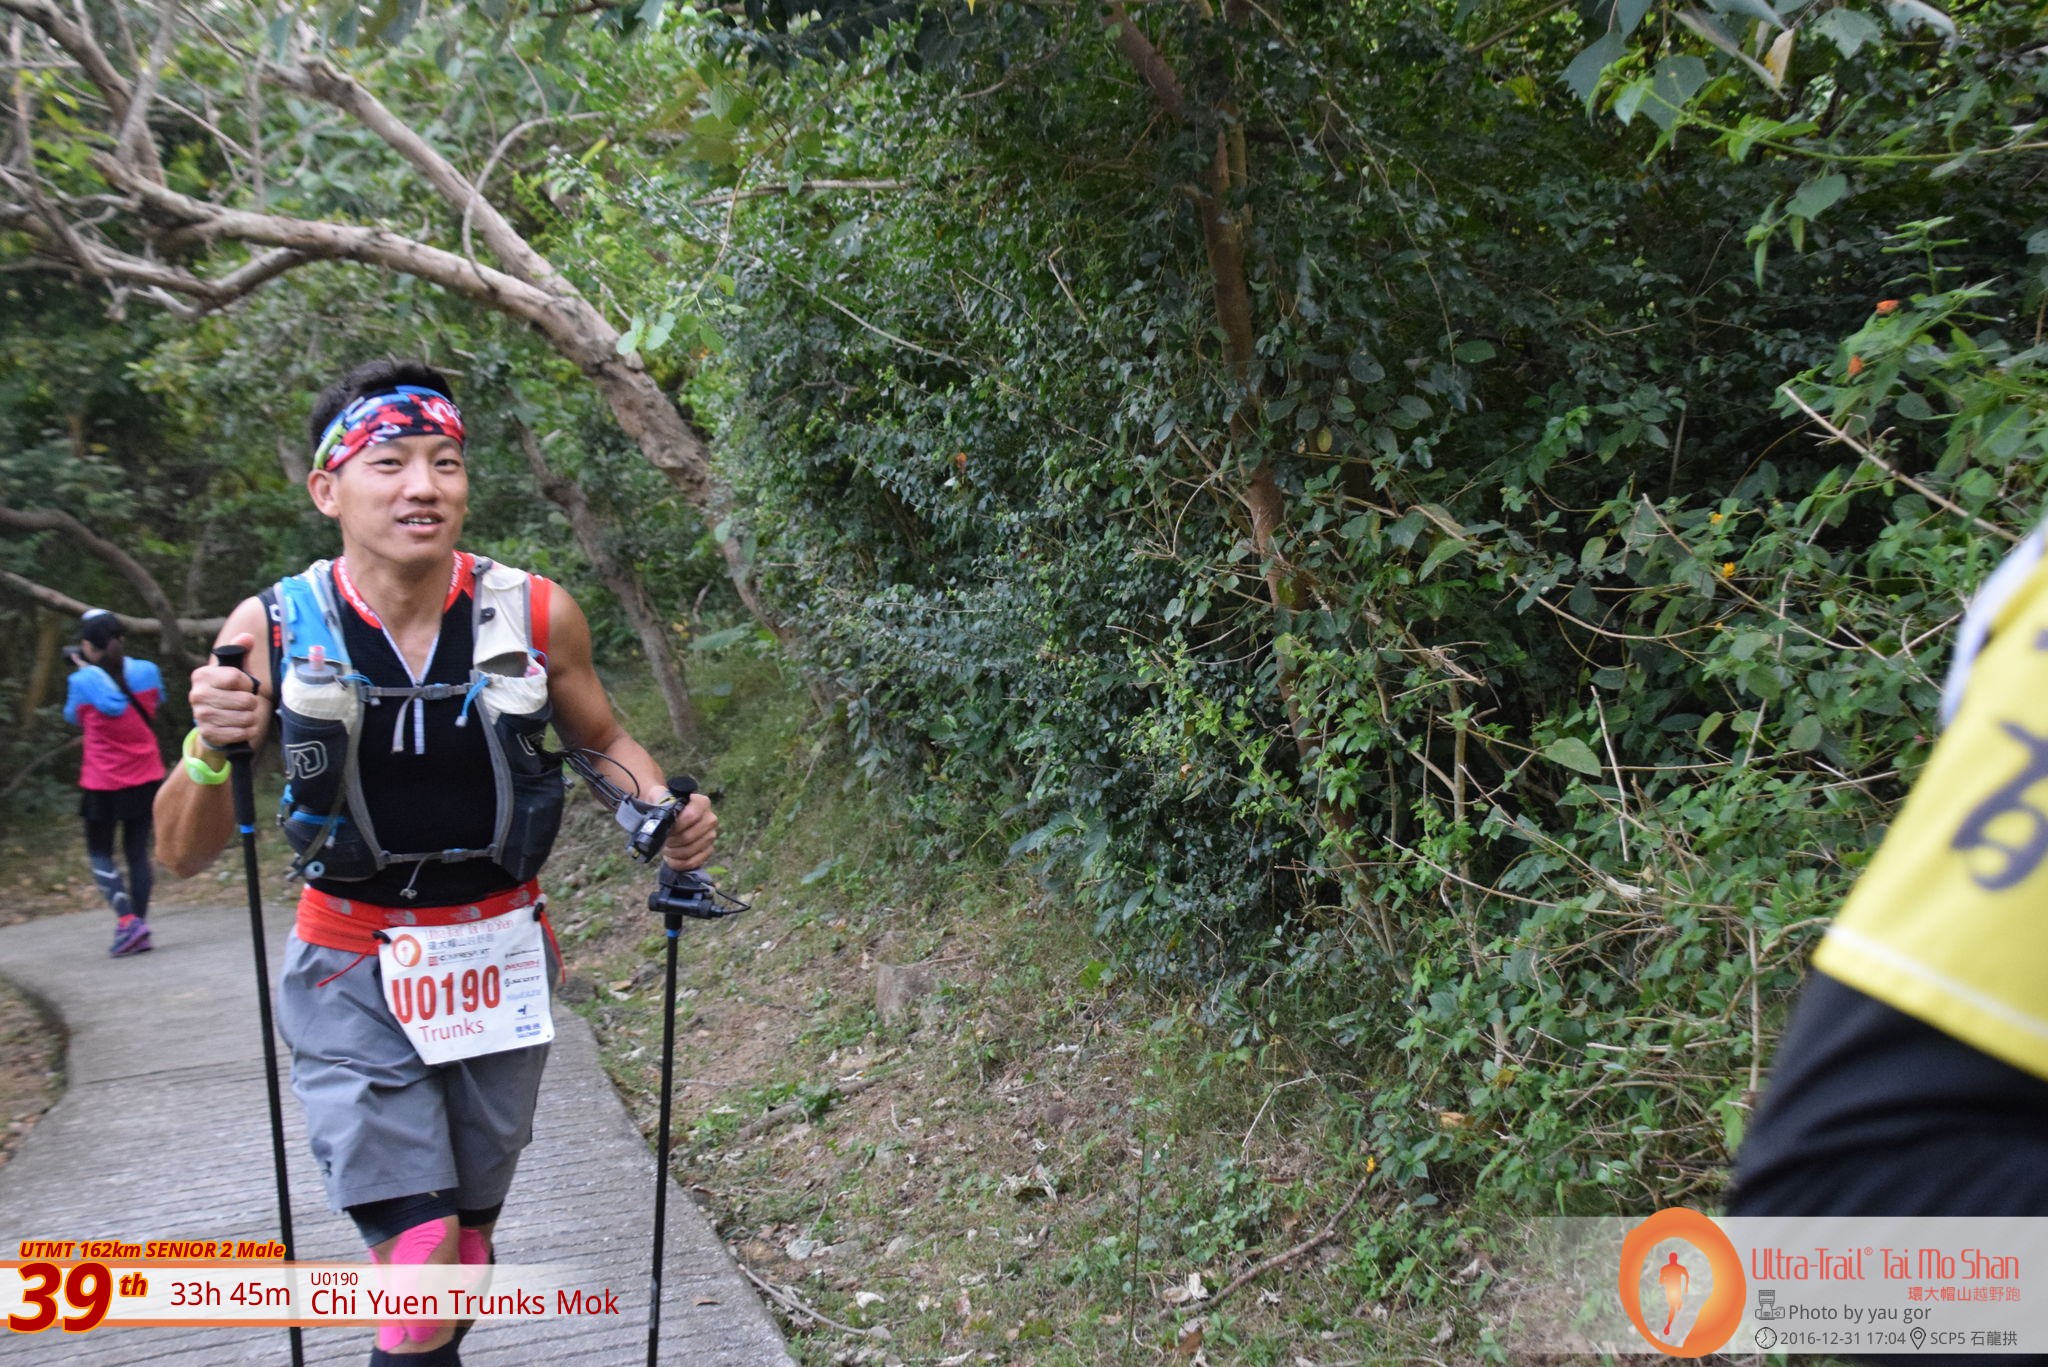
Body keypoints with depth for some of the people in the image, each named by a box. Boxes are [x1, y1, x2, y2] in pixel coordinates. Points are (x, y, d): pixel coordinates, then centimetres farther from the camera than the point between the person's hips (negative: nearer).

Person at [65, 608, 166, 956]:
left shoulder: (82, 682, -12)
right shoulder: (147, 672, -4)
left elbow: (73, 717, 8)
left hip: (102, 783, -3)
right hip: (146, 777, 3)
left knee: (100, 854, 10)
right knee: (137, 851, 11)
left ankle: (127, 919, -9)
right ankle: (139, 930, 12)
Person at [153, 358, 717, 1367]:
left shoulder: (537, 615, -13)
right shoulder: (273, 629, -13)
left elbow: (602, 740, 7)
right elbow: (184, 856, -9)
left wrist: (666, 811, -13)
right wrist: (212, 750, -29)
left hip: (499, 960, 2)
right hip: (352, 972, -2)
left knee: (468, 1242, 16)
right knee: (419, 1260, -14)